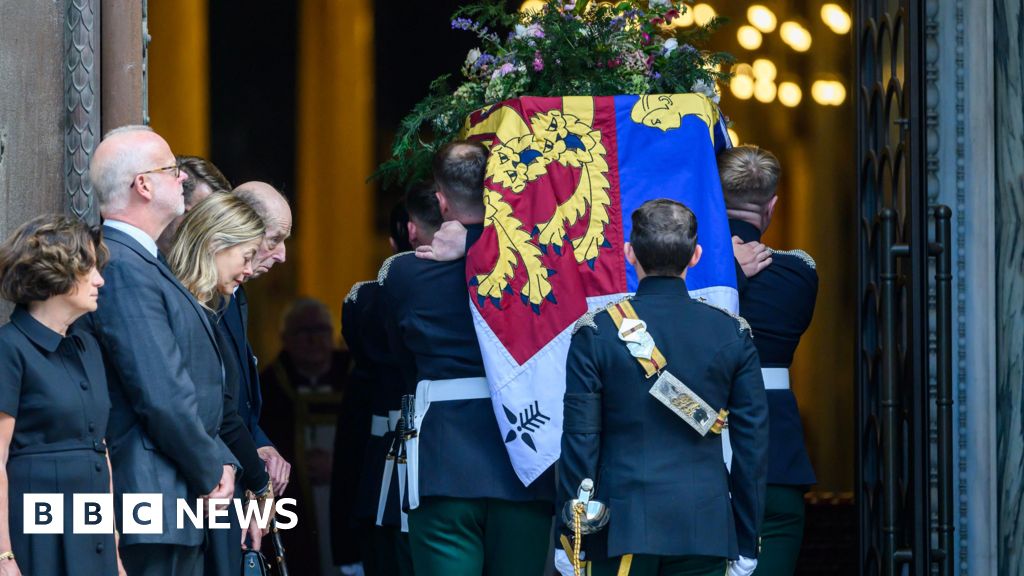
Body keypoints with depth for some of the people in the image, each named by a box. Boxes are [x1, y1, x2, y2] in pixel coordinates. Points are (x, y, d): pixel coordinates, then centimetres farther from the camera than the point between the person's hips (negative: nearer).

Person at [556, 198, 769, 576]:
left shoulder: (597, 332, -4)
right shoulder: (732, 333, 3)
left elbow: (580, 440, -4)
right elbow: (753, 443, 4)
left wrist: (568, 540, 2)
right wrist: (746, 544, 11)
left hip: (622, 530, -2)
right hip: (706, 528, 2)